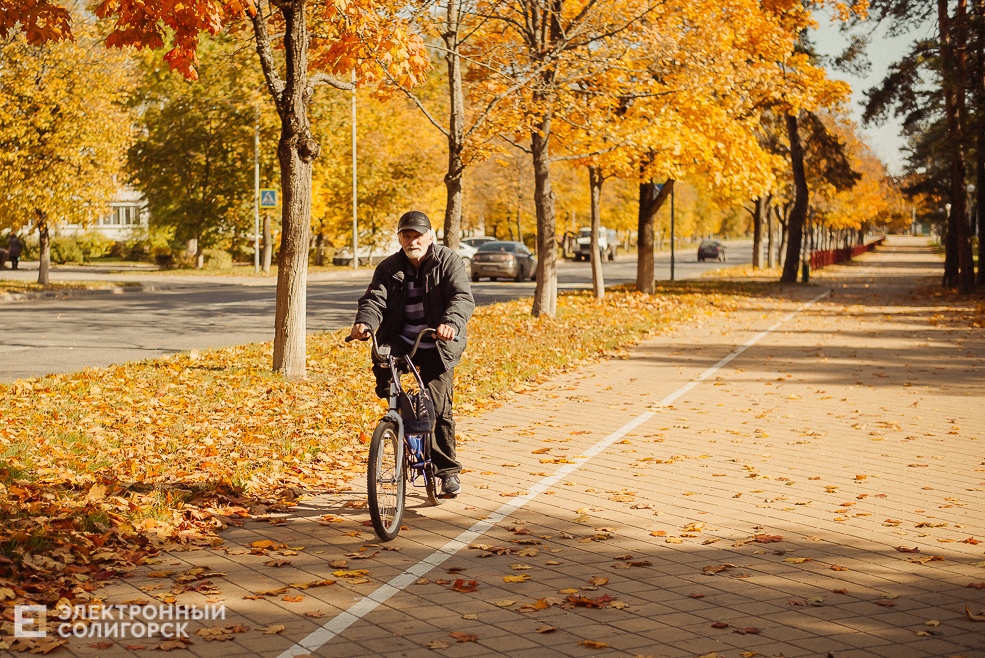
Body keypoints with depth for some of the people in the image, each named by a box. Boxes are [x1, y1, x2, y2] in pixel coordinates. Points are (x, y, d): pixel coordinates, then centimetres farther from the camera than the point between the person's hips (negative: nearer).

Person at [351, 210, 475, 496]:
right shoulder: (389, 268, 5)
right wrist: (365, 323, -32)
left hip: (437, 345, -3)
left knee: (439, 406, -10)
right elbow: (375, 299, -8)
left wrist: (451, 323, -40)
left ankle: (448, 470, 4)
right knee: (381, 361, -30)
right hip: (401, 340, 3)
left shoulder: (449, 262, -4)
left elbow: (462, 297, -18)